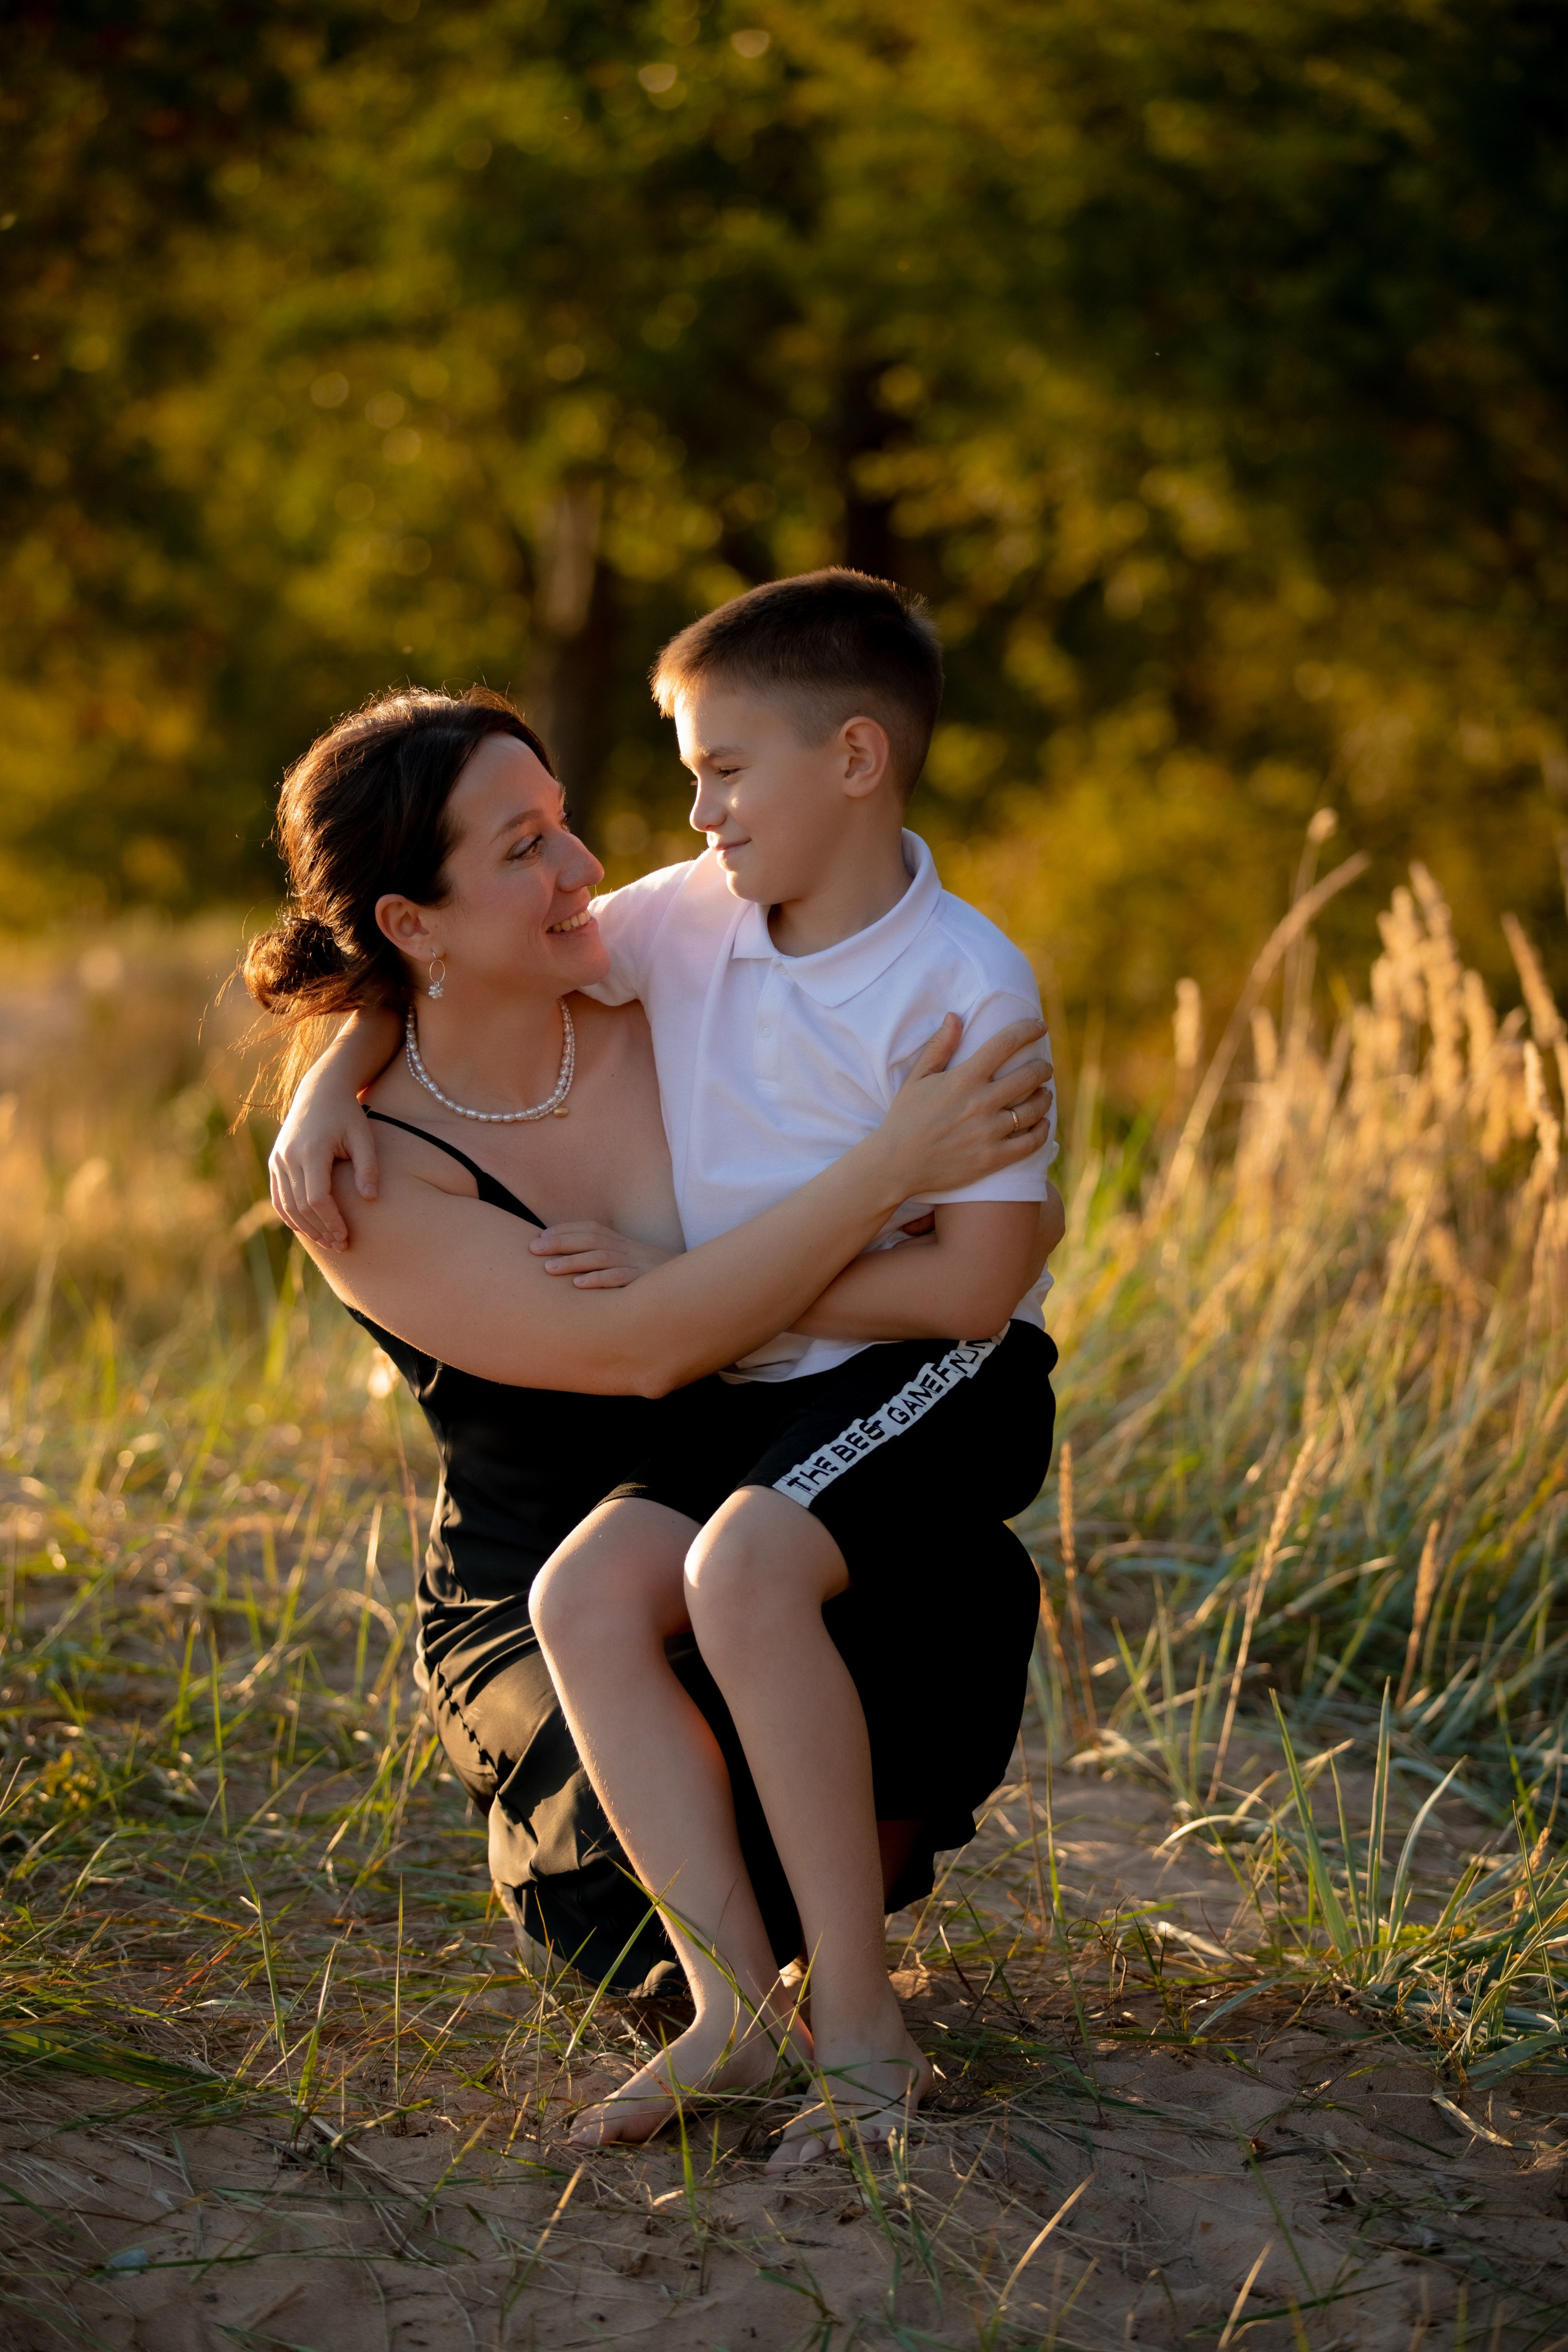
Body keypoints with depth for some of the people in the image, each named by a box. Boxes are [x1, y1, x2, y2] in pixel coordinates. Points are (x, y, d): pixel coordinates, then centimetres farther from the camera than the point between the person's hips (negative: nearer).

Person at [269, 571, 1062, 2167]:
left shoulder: (967, 986, -16)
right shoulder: (695, 916, 4)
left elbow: (978, 1279, -20)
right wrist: (334, 1086, -3)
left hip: (937, 1378, -7)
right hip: (758, 1392, 7)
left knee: (742, 1567, -33)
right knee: (584, 1597, -18)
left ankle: (856, 2020, -24)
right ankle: (731, 1996, -18)